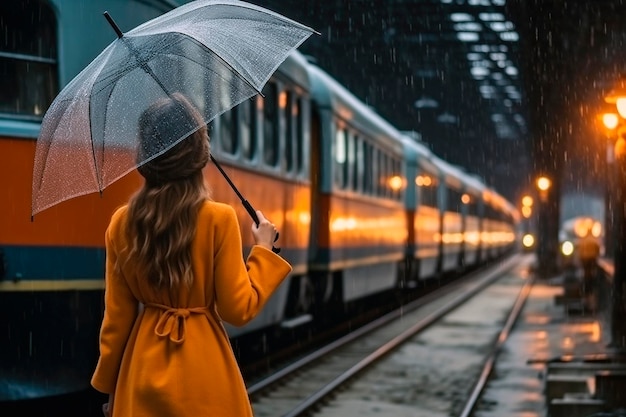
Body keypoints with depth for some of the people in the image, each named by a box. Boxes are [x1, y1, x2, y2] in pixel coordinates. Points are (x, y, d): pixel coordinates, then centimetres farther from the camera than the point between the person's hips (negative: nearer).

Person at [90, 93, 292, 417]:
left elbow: (117, 316, 2)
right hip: (203, 371, -3)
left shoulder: (121, 223, -2)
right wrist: (263, 251, 3)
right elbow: (238, 310, -10)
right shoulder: (219, 219, -12)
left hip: (143, 371, 3)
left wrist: (108, 384, 13)